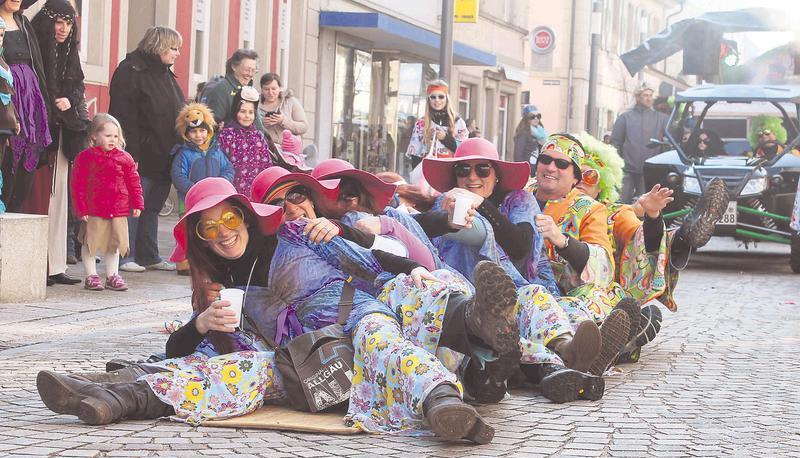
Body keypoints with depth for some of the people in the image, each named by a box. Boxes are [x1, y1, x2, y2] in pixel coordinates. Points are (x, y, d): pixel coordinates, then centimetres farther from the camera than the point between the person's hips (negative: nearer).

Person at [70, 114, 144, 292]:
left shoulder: (124, 158, 6)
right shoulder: (85, 157, -4)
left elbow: (133, 182, 11)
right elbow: (78, 185, -4)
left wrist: (137, 203, 4)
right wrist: (81, 208, -8)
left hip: (118, 210, 3)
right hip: (94, 211, -3)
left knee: (114, 243, 10)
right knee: (90, 243, 2)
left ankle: (112, 276, 20)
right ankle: (91, 276, 13)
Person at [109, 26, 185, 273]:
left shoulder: (166, 75, 18)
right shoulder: (130, 72, -10)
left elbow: (179, 112, 24)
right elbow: (125, 119, -17)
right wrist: (131, 156, -23)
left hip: (164, 158, 8)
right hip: (142, 158, -8)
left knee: (152, 207, 13)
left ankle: (149, 256, 19)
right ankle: (126, 256, 3)